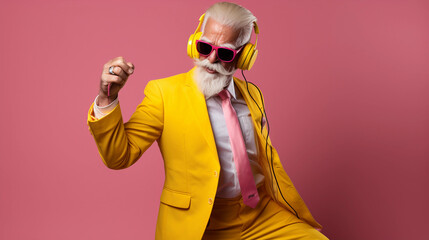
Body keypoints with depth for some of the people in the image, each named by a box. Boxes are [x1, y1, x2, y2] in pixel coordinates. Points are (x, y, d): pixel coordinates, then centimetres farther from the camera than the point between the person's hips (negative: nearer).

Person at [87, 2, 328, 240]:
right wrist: (107, 99, -26)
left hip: (263, 214, 2)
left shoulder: (251, 94, 8)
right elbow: (120, 156, -11)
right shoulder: (164, 92, -6)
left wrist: (300, 218, 18)